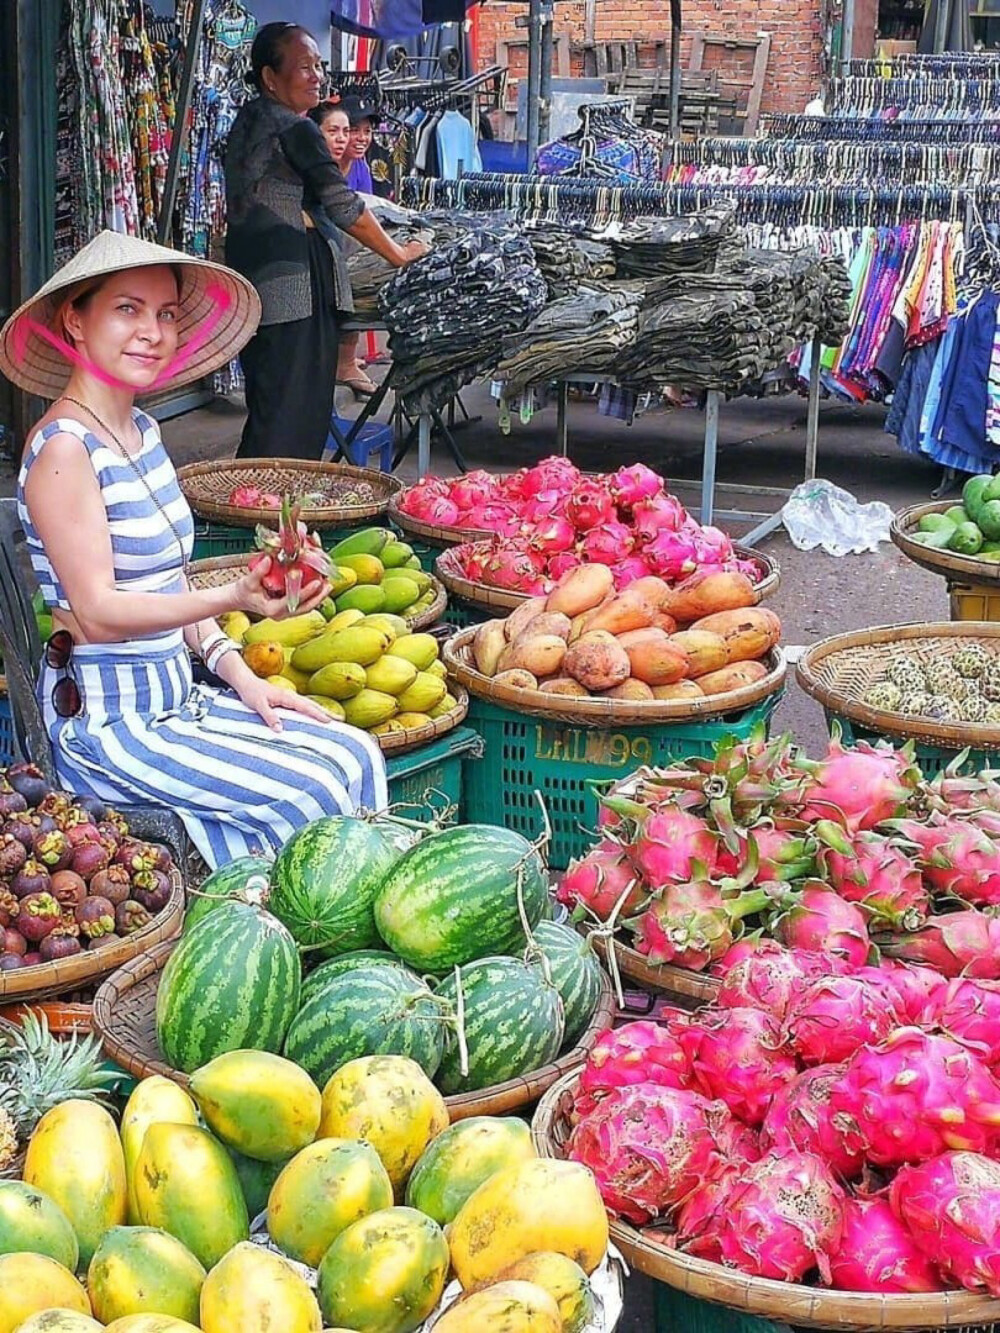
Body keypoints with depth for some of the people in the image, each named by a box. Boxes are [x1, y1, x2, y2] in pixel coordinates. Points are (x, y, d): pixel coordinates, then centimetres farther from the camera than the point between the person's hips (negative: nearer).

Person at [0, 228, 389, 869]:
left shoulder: (143, 431, 10)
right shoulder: (62, 449, -17)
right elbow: (96, 613, -23)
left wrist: (239, 675, 4)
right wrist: (233, 597, -36)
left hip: (173, 696, 8)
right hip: (104, 725, -8)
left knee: (357, 756, -3)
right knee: (308, 792, -17)